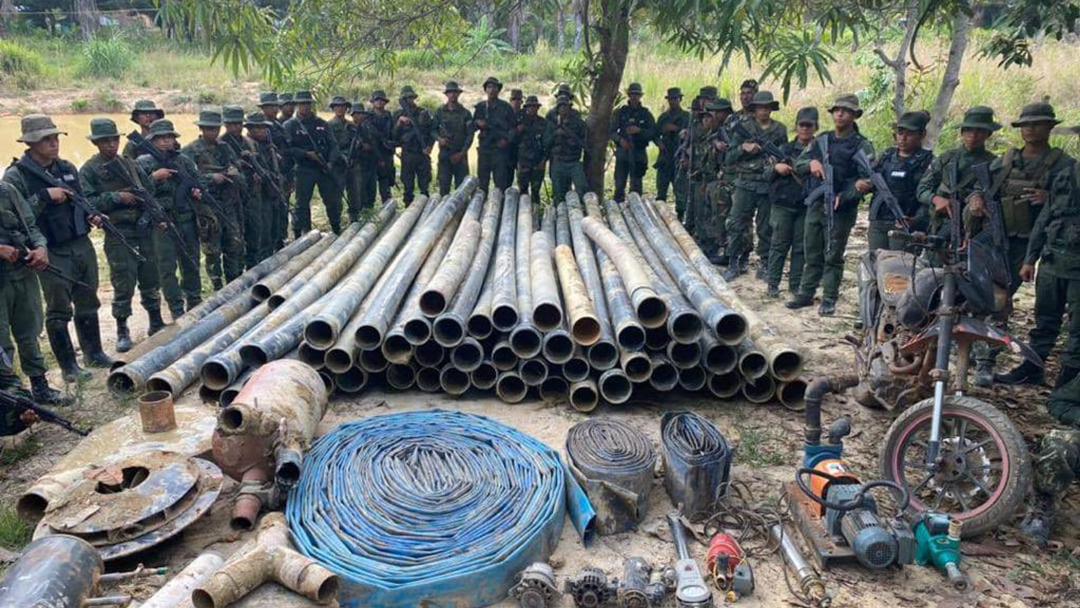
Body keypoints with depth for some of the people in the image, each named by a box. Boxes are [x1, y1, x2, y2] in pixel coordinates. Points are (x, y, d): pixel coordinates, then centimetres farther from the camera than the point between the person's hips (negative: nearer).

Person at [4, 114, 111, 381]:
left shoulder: (68, 168, 8)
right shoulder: (16, 176, -10)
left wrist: (91, 216, 1)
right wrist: (45, 196, -23)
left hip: (82, 245, 6)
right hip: (52, 253, -6)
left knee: (87, 304, 16)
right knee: (58, 311, 3)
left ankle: (94, 354, 31)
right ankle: (68, 366, 13)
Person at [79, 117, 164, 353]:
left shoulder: (130, 163, 13)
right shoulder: (89, 170, -2)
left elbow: (151, 190, 15)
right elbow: (88, 203, -10)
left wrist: (156, 216, 1)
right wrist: (117, 197, -18)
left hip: (145, 230, 5)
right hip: (118, 235, -5)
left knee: (151, 280, 12)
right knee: (124, 285, -3)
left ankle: (156, 324, 26)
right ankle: (122, 332, 11)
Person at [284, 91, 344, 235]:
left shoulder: (321, 123, 11)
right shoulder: (290, 125, 0)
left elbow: (333, 144, 7)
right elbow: (288, 148, -10)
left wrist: (331, 162, -9)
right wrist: (307, 154, -21)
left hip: (325, 169, 3)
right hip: (304, 170, -3)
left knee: (333, 201, 7)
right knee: (302, 203, 0)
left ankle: (338, 232, 23)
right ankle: (299, 236, 8)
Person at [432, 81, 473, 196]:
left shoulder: (465, 113, 4)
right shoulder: (440, 112, 8)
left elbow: (470, 135, 0)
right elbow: (433, 130, 11)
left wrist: (462, 153, -8)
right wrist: (439, 138, -10)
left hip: (460, 155, -1)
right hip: (444, 154, 1)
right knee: (444, 185, 0)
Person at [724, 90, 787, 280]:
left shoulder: (780, 130, 8)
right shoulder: (743, 128, 3)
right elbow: (729, 158, 2)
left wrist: (778, 161, -6)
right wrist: (743, 147, -16)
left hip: (769, 185, 1)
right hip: (745, 184, -1)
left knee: (766, 229, 6)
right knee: (737, 225, -2)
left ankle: (764, 265, 16)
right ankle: (734, 264, 8)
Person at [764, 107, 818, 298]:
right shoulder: (785, 149, 7)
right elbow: (766, 173, 9)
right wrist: (776, 167, -11)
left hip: (806, 206, 0)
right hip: (783, 204, 0)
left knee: (801, 246, 5)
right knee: (779, 244, 3)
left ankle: (795, 285, 14)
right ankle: (772, 284, 10)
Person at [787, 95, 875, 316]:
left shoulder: (863, 146, -3)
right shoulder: (821, 140, 12)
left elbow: (866, 180, -11)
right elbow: (798, 164, 7)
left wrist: (844, 197, -23)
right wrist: (812, 162, -15)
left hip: (842, 209, -4)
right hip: (816, 204, 5)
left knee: (833, 257, 0)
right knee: (812, 254, 12)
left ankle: (829, 300, 8)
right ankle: (806, 294, 22)